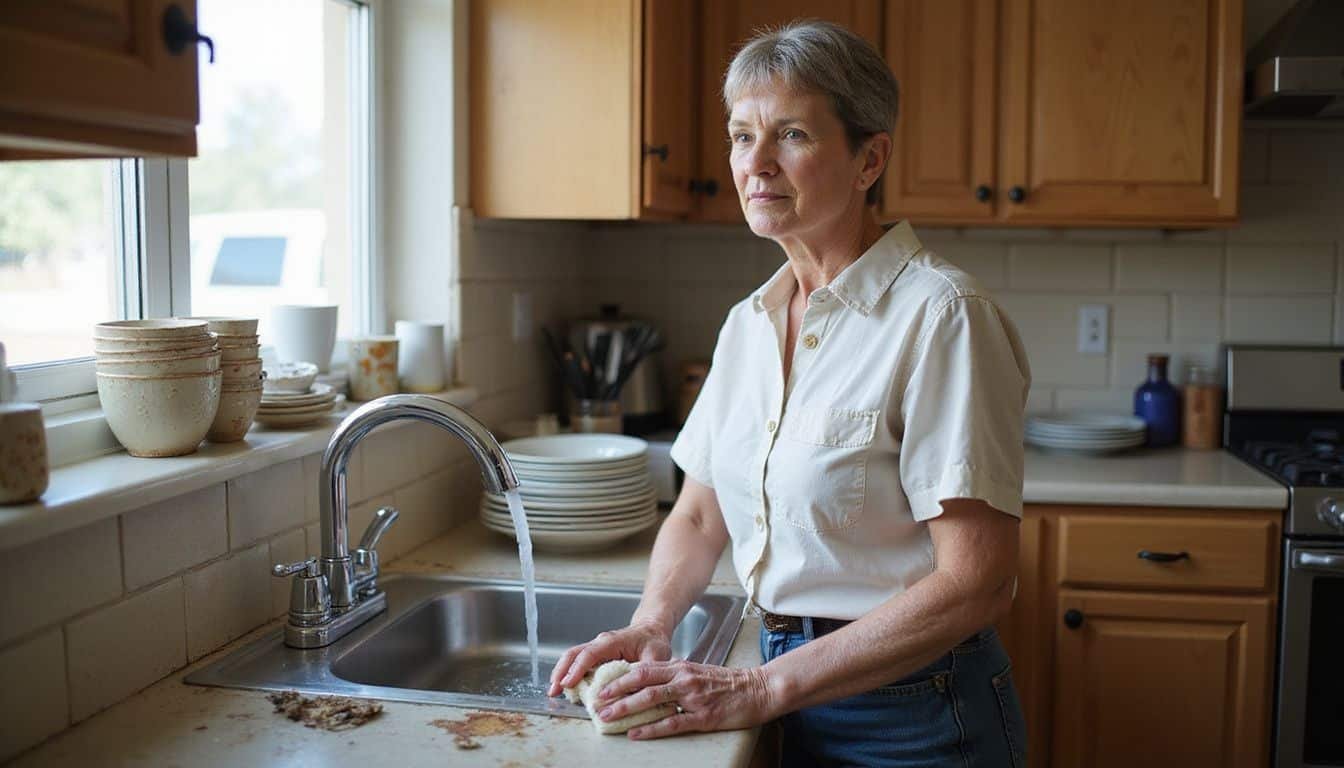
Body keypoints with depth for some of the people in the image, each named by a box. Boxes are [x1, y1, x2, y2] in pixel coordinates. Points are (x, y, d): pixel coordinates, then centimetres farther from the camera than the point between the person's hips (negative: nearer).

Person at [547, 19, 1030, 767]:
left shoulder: (939, 314, -18)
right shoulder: (749, 321, 3)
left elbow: (976, 583, -22)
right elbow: (700, 517, 11)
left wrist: (762, 689, -22)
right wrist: (651, 627, -8)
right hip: (792, 707, 6)